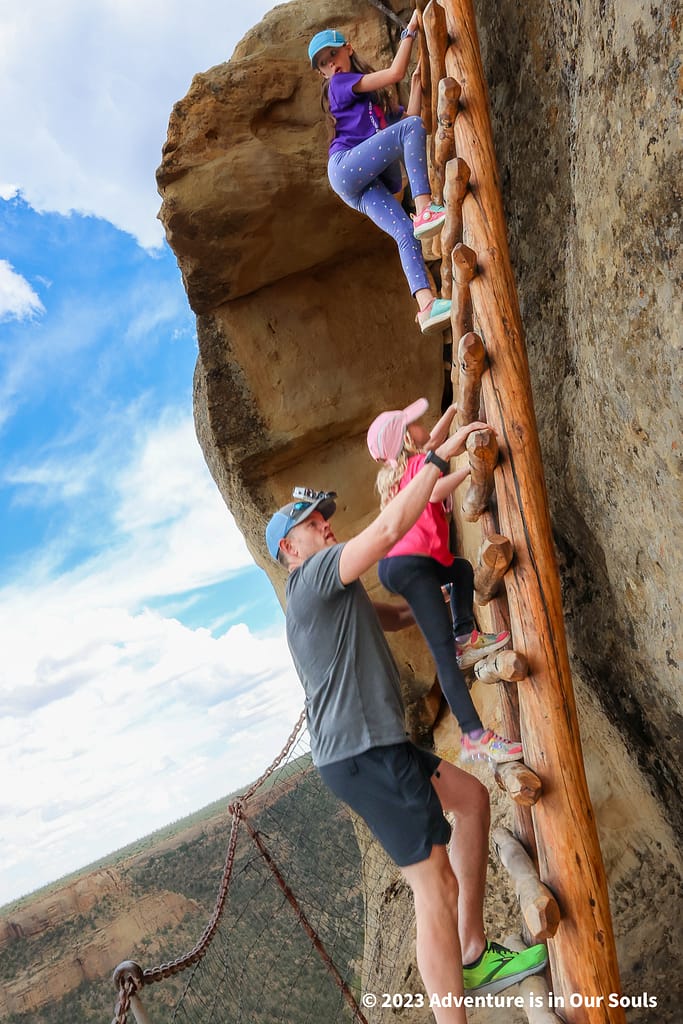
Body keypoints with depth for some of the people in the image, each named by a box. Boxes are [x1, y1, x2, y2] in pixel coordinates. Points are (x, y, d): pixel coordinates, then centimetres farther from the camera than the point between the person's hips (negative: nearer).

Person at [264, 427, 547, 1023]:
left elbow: (391, 617, 30)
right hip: (362, 752, -11)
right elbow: (388, 529, -22)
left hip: (372, 747, 11)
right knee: (436, 885, -8)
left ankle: (474, 957, 23)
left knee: (472, 797, 19)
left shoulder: (324, 595, 22)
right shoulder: (315, 574, -10)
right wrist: (440, 457, -15)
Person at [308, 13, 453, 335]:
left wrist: (417, 83, 17)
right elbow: (395, 72, 0)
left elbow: (407, 117, 21)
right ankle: (425, 210, -35)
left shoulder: (377, 99, 33)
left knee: (406, 233, -16)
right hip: (346, 167, -7)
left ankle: (426, 306, -32)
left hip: (369, 184, 7)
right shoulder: (341, 84, 9)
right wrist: (411, 29, 7)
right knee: (412, 127, -21)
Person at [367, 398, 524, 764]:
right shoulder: (420, 461, -2)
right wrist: (469, 467, -18)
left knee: (462, 568, 34)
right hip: (409, 564, -9)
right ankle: (474, 737, -17)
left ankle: (466, 638, 19)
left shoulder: (399, 468, 22)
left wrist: (454, 407, 43)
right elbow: (436, 491, -25)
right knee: (443, 652, -14)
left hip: (395, 564, 9)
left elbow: (435, 438, 38)